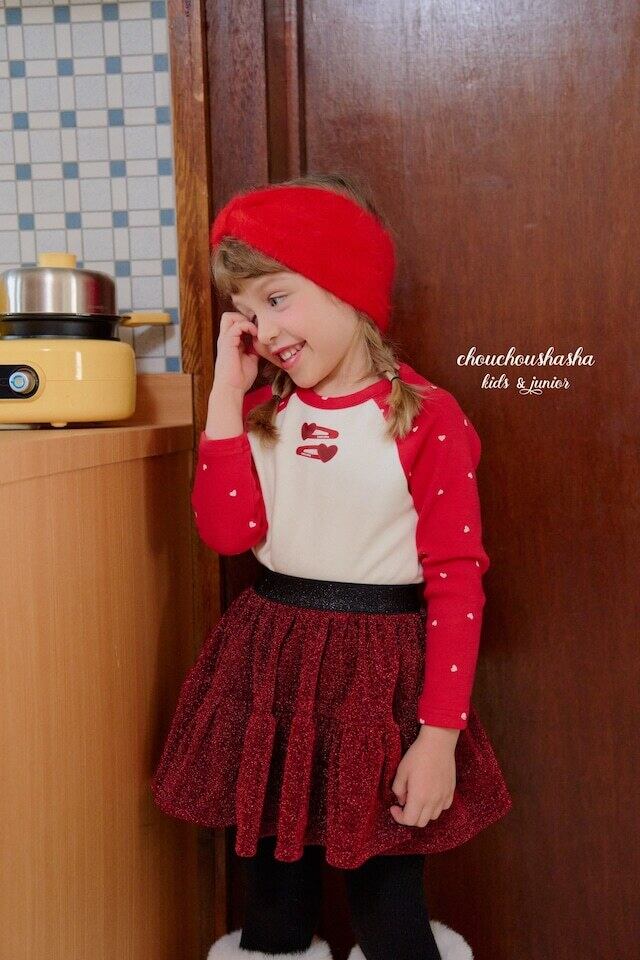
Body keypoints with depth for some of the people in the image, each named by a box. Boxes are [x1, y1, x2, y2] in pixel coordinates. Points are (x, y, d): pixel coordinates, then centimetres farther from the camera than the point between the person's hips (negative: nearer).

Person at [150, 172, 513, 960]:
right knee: (270, 891, 19)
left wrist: (440, 734, -13)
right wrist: (227, 392, -9)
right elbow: (228, 531, -8)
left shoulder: (425, 417, -10)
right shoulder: (263, 410, 4)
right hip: (267, 665, 5)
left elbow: (456, 577, -11)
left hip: (378, 672, -4)